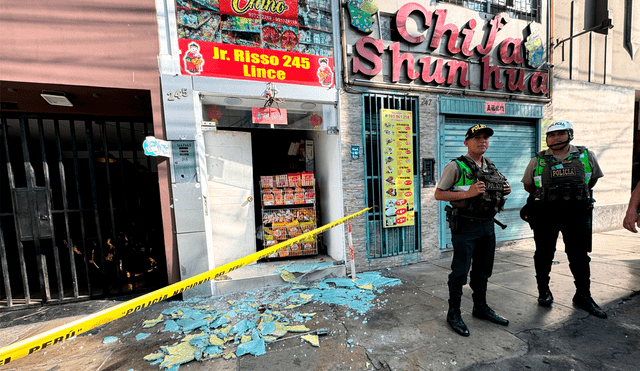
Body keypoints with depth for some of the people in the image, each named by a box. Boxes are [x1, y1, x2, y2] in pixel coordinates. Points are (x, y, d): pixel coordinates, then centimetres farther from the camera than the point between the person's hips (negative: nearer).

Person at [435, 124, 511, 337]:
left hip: (487, 225, 8)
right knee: (460, 271, 1)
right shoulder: (456, 166, -10)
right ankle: (453, 314, 17)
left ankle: (480, 308, 37)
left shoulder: (491, 167, 13)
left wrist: (505, 191, 3)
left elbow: (491, 192, 24)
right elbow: (438, 194, -13)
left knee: (483, 270, 19)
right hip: (465, 227, -7)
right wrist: (467, 194, -22)